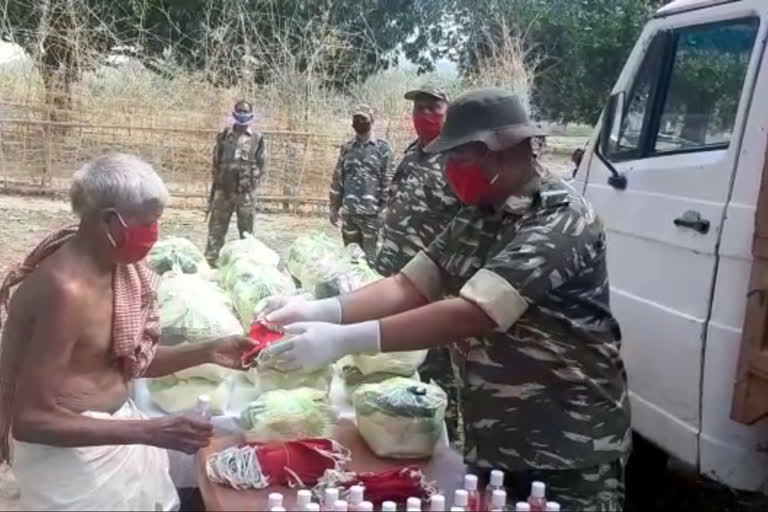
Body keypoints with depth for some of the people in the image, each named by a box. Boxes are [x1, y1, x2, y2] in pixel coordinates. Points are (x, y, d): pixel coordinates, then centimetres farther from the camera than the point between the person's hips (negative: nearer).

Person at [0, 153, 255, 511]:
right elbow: (30, 419, -26)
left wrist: (206, 353, 0)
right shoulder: (65, 289, -27)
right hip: (70, 450, -8)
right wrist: (149, 432, -30)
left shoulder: (113, 267, 0)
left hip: (111, 431, 8)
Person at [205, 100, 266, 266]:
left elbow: (260, 165, 3)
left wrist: (252, 183, -6)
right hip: (223, 189, 2)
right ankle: (210, 259, 7)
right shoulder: (224, 135, 9)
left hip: (245, 191, -1)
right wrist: (217, 180, 7)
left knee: (246, 229, 5)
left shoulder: (257, 138, 4)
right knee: (216, 226, 3)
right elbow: (216, 161, 13)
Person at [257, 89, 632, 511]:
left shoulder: (561, 219, -22)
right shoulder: (479, 218, 5)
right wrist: (321, 310, -14)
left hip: (568, 449, -7)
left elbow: (470, 315, -31)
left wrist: (344, 340, -34)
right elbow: (410, 287, 2)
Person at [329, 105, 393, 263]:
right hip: (348, 213, 4)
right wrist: (334, 208, 8)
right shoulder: (346, 148, 11)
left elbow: (388, 181, -5)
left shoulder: (383, 148, -1)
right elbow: (337, 179, 12)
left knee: (371, 258, 0)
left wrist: (384, 210, -10)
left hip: (372, 213, -4)